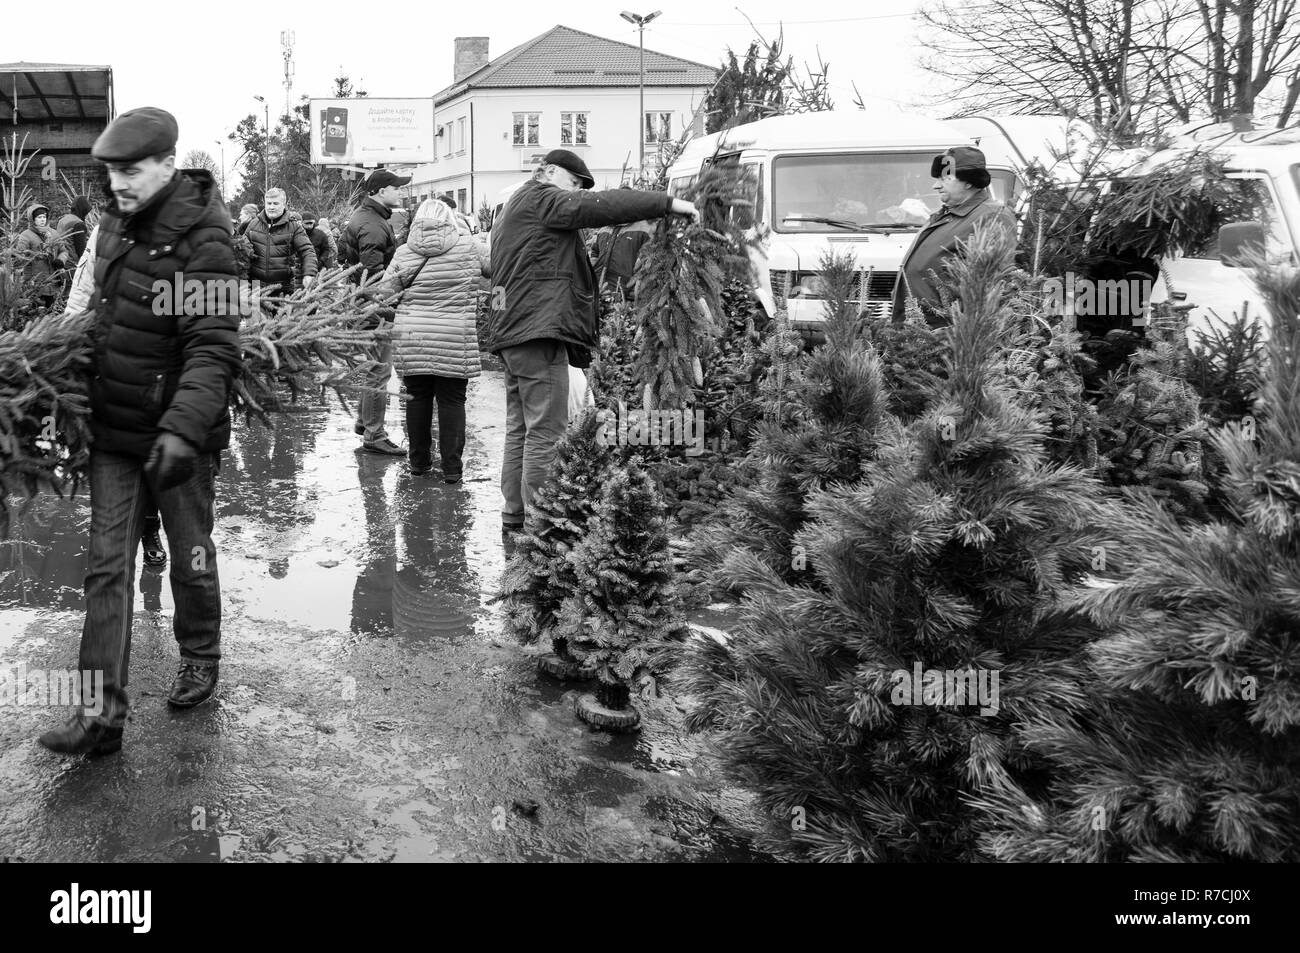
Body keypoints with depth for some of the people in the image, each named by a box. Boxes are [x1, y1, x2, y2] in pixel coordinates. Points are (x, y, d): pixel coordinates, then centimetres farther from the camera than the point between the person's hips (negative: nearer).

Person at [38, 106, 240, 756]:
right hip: (113, 431, 6)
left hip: (178, 436, -6)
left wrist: (183, 429, -38)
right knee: (107, 566, 1)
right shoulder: (113, 224, 5)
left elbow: (213, 349, -27)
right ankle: (103, 713, 3)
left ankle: (200, 659, 37)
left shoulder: (202, 243, -18)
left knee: (190, 555, 13)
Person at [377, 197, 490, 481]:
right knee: (451, 400, 4)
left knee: (418, 397, 13)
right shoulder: (467, 246, -2)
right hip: (454, 338, -2)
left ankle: (419, 461, 21)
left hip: (411, 338, 2)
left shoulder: (404, 253, 2)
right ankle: (452, 466, 3)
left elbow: (384, 294, 2)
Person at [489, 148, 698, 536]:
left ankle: (513, 517, 19)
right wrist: (669, 203, -15)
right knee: (545, 431, -8)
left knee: (520, 430, 14)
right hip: (539, 332, -11)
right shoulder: (541, 198, -5)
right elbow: (602, 206, -16)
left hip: (513, 332, 11)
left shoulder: (513, 211, 28)